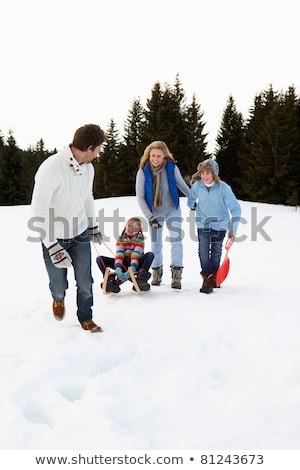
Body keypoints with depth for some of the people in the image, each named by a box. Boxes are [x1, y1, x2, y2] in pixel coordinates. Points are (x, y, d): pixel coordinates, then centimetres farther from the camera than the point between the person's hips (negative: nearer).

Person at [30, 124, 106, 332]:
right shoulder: (51, 168, -27)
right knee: (59, 285, 7)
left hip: (80, 234, 5)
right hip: (55, 238, -5)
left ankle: (86, 318, 29)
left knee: (85, 282, 5)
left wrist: (93, 225, 24)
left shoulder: (88, 167, -4)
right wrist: (52, 246, -28)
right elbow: (39, 211, -27)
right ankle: (59, 299, 44)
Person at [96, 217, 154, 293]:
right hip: (123, 264, 2)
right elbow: (119, 255, -17)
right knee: (100, 259, -15)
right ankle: (111, 280, -33)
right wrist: (117, 268, -36)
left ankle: (141, 279, -37)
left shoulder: (139, 238, -9)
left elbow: (136, 255, -23)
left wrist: (132, 269, -40)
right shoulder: (121, 238, -3)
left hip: (136, 264, -2)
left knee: (150, 255, -30)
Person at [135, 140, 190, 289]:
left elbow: (181, 184, 1)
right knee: (155, 244, 11)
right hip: (154, 213, 0)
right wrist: (150, 217, -22)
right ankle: (157, 272, 30)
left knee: (176, 241, -10)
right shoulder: (143, 172, -20)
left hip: (172, 210, 0)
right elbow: (140, 197, -15)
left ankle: (176, 274, -1)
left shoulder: (172, 168, -19)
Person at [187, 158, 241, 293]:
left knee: (216, 252, 11)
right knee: (203, 251, -12)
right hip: (203, 223, 1)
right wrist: (192, 207, 31)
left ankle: (214, 277, 29)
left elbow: (235, 208, -18)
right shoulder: (196, 186, -14)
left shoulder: (224, 188, -22)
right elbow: (191, 198, 12)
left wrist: (233, 229, -21)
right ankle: (207, 278, -2)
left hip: (220, 224, -1)